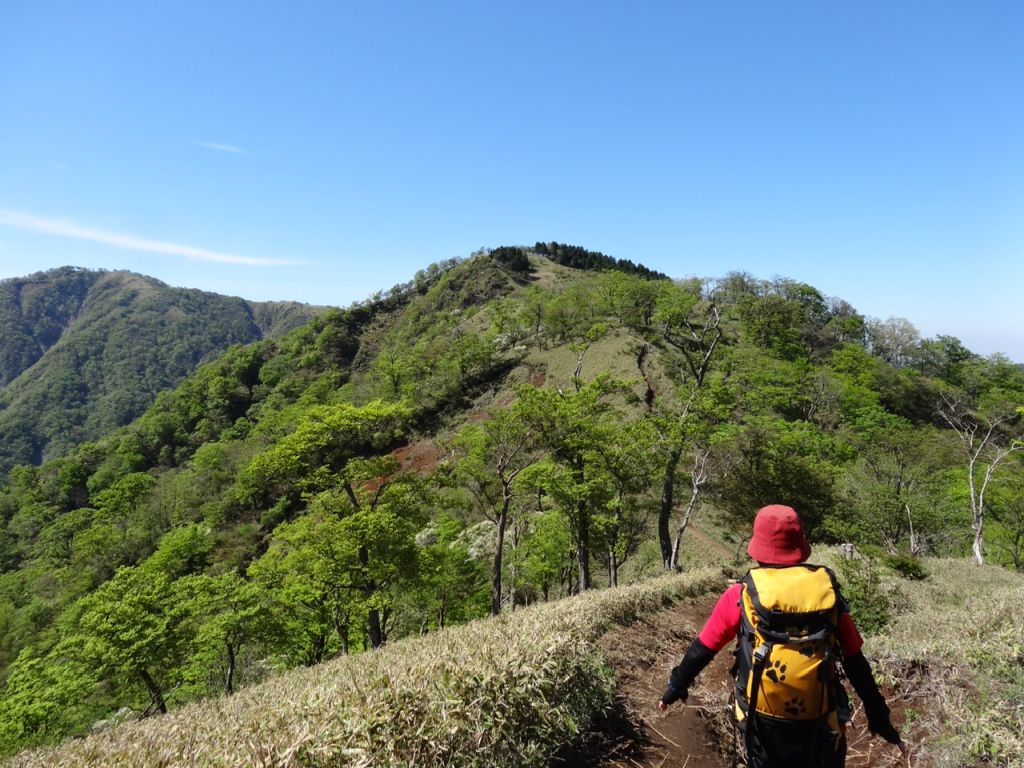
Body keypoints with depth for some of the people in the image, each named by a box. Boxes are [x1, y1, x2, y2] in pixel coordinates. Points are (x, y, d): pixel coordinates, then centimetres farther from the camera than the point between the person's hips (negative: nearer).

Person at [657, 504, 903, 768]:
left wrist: (677, 685, 13)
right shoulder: (827, 590, -7)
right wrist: (878, 715, 12)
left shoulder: (742, 594, -11)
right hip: (819, 725, 1)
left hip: (764, 723, -1)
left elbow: (702, 649, -3)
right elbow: (855, 662, -1)